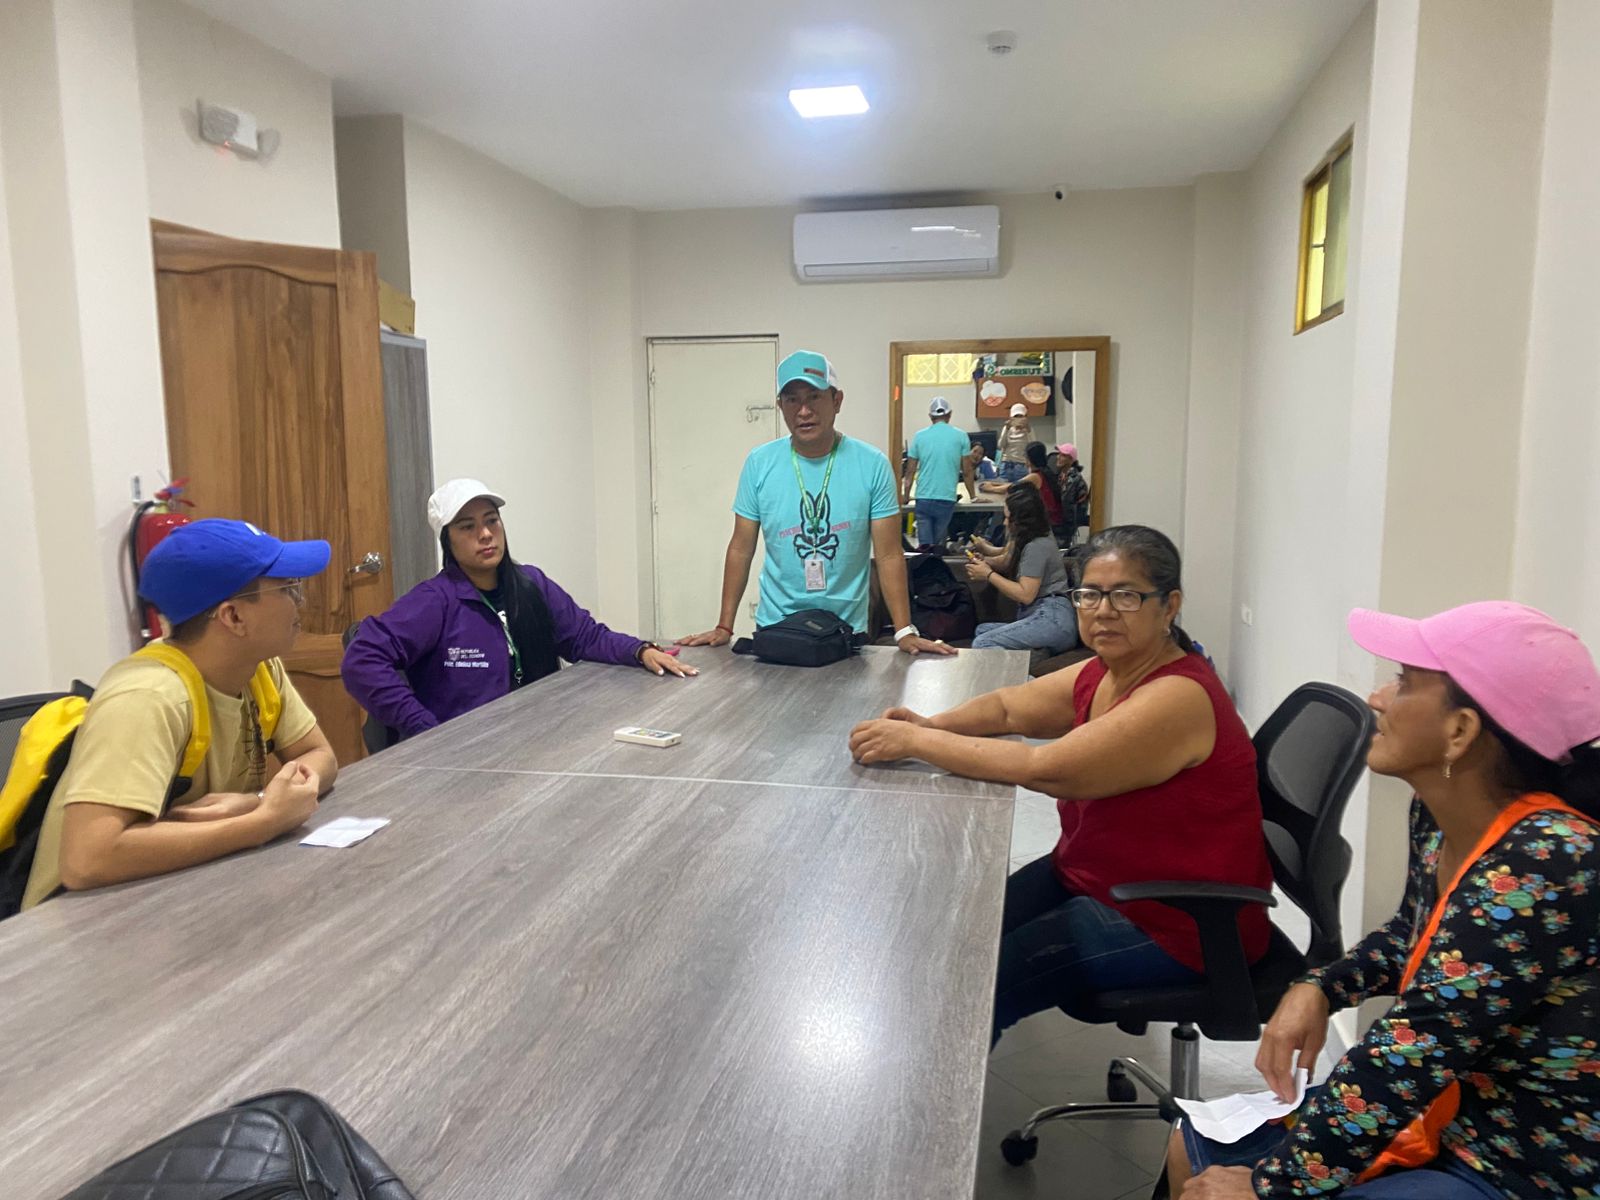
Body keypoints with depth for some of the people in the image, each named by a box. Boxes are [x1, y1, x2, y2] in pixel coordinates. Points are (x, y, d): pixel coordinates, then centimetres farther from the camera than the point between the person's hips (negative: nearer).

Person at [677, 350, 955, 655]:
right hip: (774, 627, 1)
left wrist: (905, 632, -13)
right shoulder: (759, 463, -5)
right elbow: (741, 550, 0)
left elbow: (889, 555, -8)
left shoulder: (872, 465, -9)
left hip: (848, 629, -1)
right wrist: (724, 627, -1)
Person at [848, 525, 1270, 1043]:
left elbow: (1045, 769, -31)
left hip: (1171, 926, -8)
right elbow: (1008, 706, 8)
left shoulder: (1178, 698, -27)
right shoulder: (1101, 673, 2)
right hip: (1090, 877, 9)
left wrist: (915, 741, -27)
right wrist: (930, 725, -12)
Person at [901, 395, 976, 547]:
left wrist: (905, 497, 19)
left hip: (923, 498, 1)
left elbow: (910, 472, 7)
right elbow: (967, 471, 5)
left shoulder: (920, 436, 4)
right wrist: (973, 496, 18)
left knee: (924, 544, 1)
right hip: (947, 499, 0)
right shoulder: (960, 436, 2)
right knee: (938, 545, 9)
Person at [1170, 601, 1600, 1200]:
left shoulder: (1545, 863, -29)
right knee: (1196, 1150, 13)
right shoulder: (1438, 815, -4)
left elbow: (1414, 1049, -28)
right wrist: (1318, 988, -2)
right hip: (1444, 1119, 8)